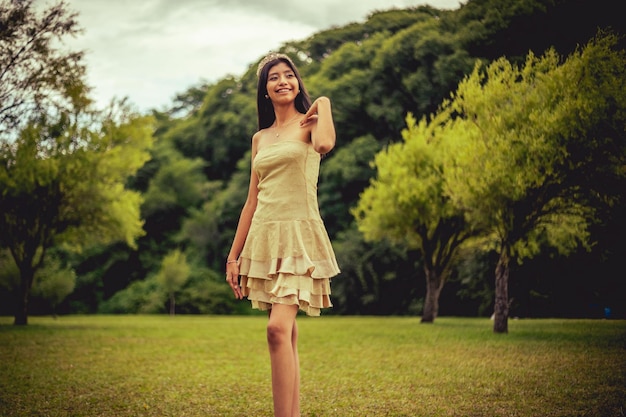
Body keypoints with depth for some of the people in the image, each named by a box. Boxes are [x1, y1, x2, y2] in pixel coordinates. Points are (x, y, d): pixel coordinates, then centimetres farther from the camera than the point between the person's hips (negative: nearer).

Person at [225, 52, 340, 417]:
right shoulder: (260, 138, 17)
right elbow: (253, 199, 17)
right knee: (286, 333, 7)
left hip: (299, 235, -5)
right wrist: (234, 255, 14)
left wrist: (324, 104, -4)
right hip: (265, 236, 6)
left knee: (279, 328, -20)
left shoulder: (309, 124, 3)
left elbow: (325, 144, -23)